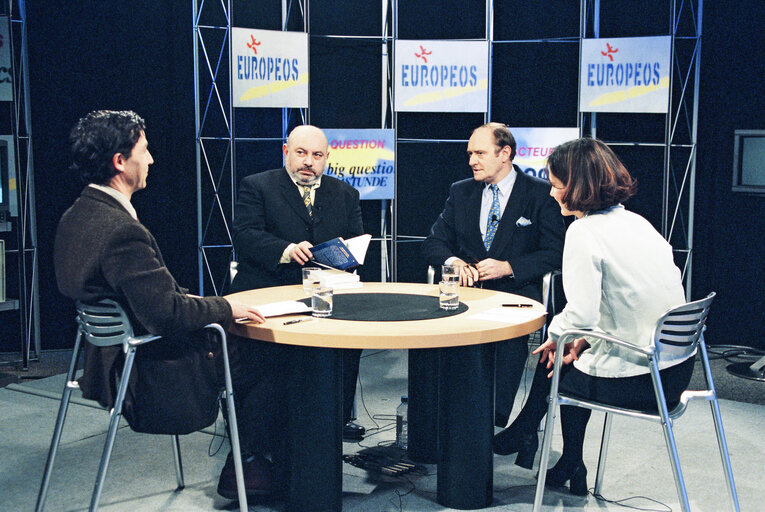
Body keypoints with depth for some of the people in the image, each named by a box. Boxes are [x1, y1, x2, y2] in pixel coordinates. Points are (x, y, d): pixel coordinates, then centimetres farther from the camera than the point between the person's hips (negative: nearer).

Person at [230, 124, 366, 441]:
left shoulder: (345, 195, 19)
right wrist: (286, 250, -24)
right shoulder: (256, 187, 8)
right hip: (269, 292, -2)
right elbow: (244, 236, -7)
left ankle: (339, 415, -9)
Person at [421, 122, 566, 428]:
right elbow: (433, 242, 14)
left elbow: (555, 253, -3)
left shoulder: (541, 194, 3)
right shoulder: (460, 192, 17)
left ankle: (494, 422, -25)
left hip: (513, 294, -3)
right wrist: (453, 261, -9)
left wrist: (508, 267, -17)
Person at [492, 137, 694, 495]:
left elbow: (581, 314, -23)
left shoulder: (584, 231, -14)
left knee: (557, 360, 19)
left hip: (634, 379, -7)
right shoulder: (638, 222, 10)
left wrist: (555, 336, -1)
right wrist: (587, 337, 15)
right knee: (576, 354, 28)